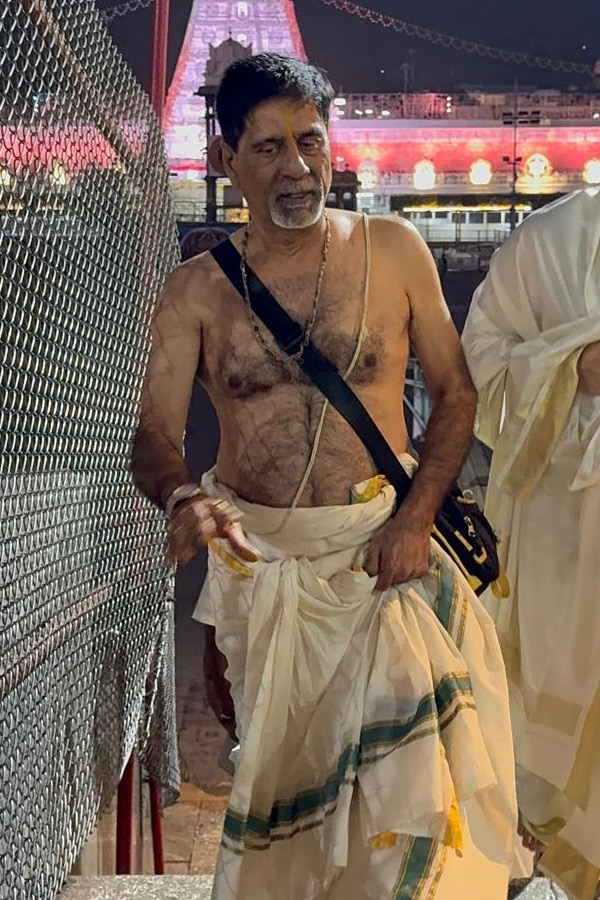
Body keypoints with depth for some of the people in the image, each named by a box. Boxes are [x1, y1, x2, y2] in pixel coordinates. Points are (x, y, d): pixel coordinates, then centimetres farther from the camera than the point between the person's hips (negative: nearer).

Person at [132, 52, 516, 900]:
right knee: (272, 763, 11)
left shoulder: (394, 250, 0)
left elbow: (456, 392, 4)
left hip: (379, 549, -1)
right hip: (256, 561, 1)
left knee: (402, 748, -17)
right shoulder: (195, 291, -1)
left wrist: (416, 516, -10)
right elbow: (154, 435, -5)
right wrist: (185, 496, -29)